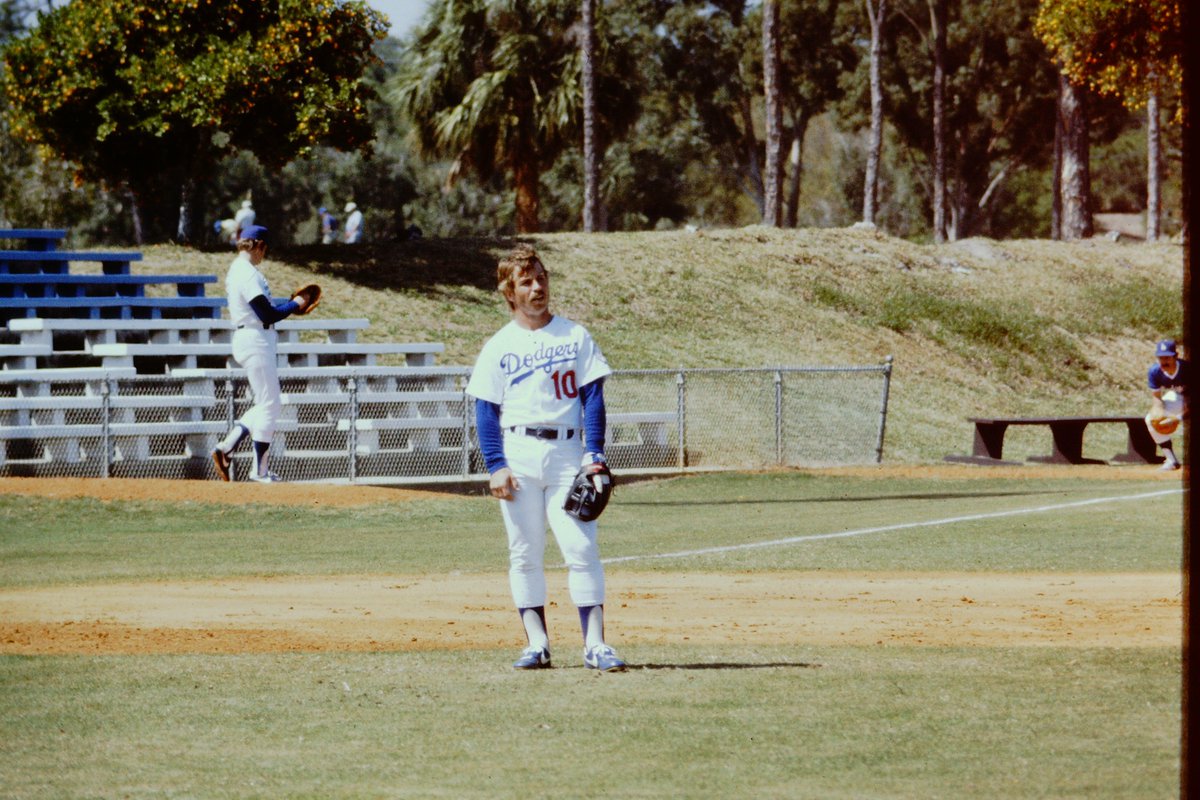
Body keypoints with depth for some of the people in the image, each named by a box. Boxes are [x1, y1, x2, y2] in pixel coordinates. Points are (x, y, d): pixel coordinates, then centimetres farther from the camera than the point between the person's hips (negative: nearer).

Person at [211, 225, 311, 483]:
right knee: (269, 405, -5)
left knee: (270, 404, 14)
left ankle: (226, 448, 9)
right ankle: (260, 470, -1)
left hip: (247, 342, 10)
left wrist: (289, 304, 11)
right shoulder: (248, 274, -16)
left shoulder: (236, 271, 16)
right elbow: (268, 315, -20)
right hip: (255, 342, -10)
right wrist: (294, 305, -6)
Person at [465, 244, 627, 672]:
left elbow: (592, 397, 4)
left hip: (567, 454, -1)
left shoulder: (575, 336, 7)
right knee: (525, 552, 2)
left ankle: (594, 644, -12)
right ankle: (536, 643, 7)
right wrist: (496, 466, -7)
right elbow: (486, 411, 4)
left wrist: (594, 454, -7)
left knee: (581, 547, -9)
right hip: (518, 454, 1)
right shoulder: (498, 347, 7)